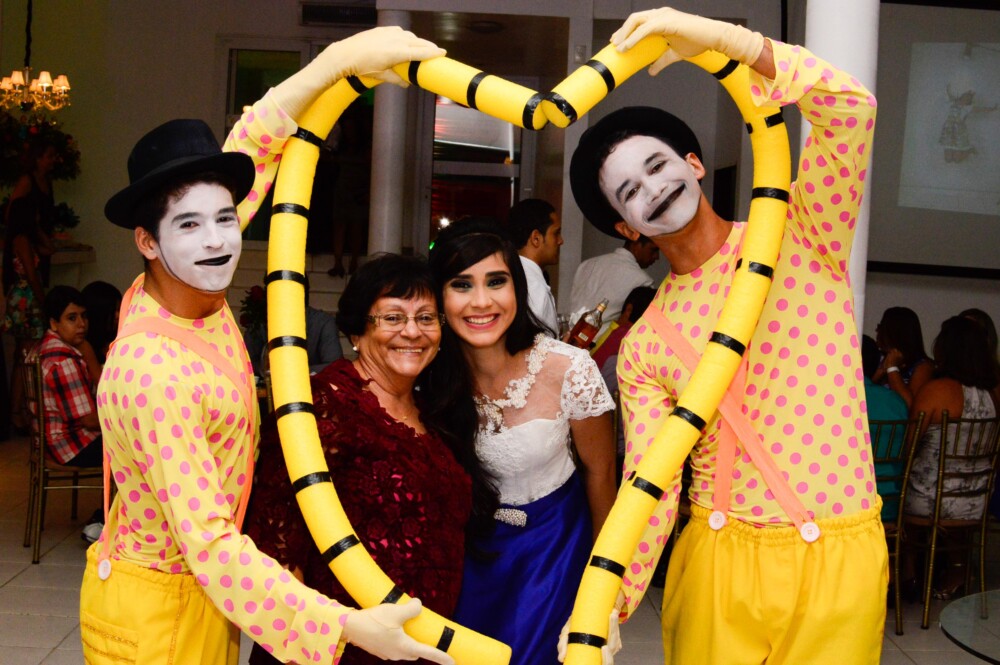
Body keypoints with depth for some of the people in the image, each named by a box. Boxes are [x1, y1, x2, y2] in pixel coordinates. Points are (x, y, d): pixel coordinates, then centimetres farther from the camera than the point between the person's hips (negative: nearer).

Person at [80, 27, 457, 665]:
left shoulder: (194, 291, -7)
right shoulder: (153, 370, -30)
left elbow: (252, 147, 3)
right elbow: (210, 544, -34)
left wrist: (341, 56, 1)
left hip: (206, 590, 8)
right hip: (154, 609, -8)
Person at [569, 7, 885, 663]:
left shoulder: (801, 235, -1)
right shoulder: (644, 347, 3)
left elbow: (851, 106, -17)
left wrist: (721, 35, -25)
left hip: (839, 559, -1)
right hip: (721, 560, 2)